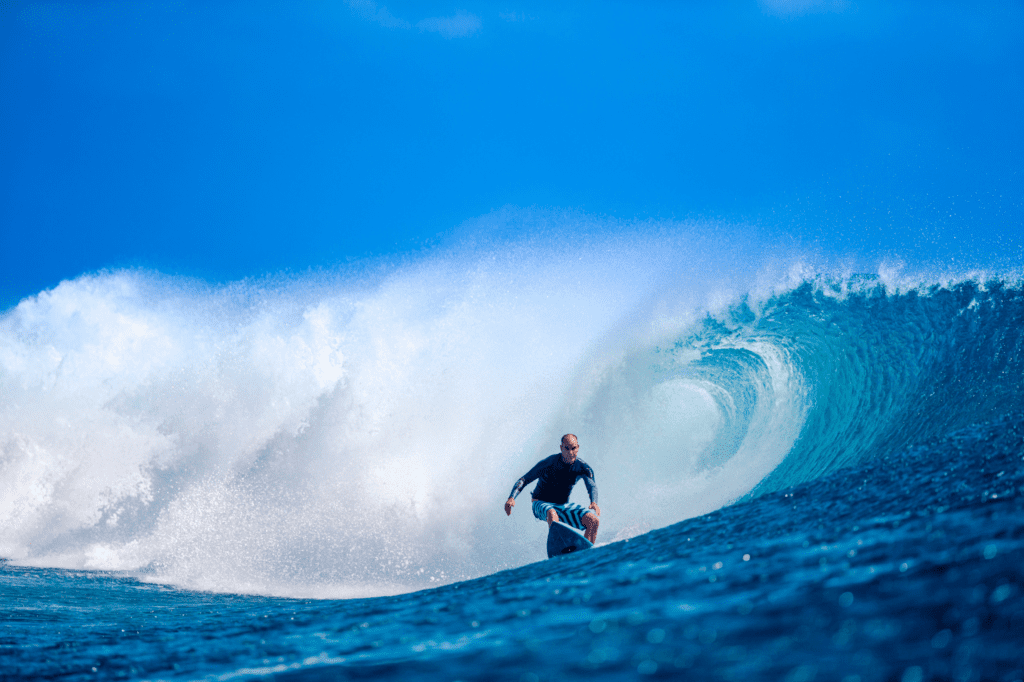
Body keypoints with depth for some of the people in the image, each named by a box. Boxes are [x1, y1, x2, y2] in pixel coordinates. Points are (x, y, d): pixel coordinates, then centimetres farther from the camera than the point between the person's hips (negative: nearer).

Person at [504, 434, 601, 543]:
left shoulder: (582, 467, -9)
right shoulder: (549, 463, -19)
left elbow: (592, 486, -22)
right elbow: (524, 480, -17)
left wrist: (594, 503, -45)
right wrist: (512, 498, -34)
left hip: (564, 505, 4)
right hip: (542, 505, -4)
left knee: (594, 521, -16)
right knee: (552, 514, -41)